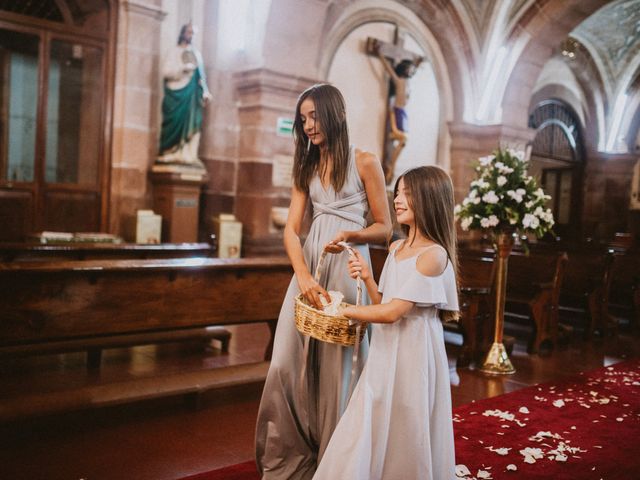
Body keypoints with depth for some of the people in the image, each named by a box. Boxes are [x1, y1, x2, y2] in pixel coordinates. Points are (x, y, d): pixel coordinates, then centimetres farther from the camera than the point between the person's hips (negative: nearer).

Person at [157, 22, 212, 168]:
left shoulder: (196, 53, 19)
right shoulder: (173, 52, 6)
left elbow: (201, 73, 16)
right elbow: (166, 71, -6)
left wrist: (205, 91, 3)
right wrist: (183, 67, -13)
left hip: (192, 93, 4)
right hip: (176, 92, -4)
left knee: (192, 122, -6)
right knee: (175, 122, -8)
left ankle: (189, 155, -8)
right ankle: (170, 153, -4)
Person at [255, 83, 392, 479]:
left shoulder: (364, 162, 0)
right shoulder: (307, 167, 14)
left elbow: (385, 228, 2)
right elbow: (292, 229, 3)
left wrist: (351, 235, -19)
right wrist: (304, 276, -15)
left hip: (347, 266, -4)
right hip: (309, 266, 5)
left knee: (336, 364, 2)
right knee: (290, 361, 3)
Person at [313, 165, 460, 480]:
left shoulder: (433, 254, -16)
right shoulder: (396, 248, 9)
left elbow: (393, 312, -19)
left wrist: (343, 310, -10)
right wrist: (367, 278, -3)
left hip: (413, 354, -7)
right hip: (385, 352, 7)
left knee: (405, 443, 7)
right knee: (365, 437, 11)